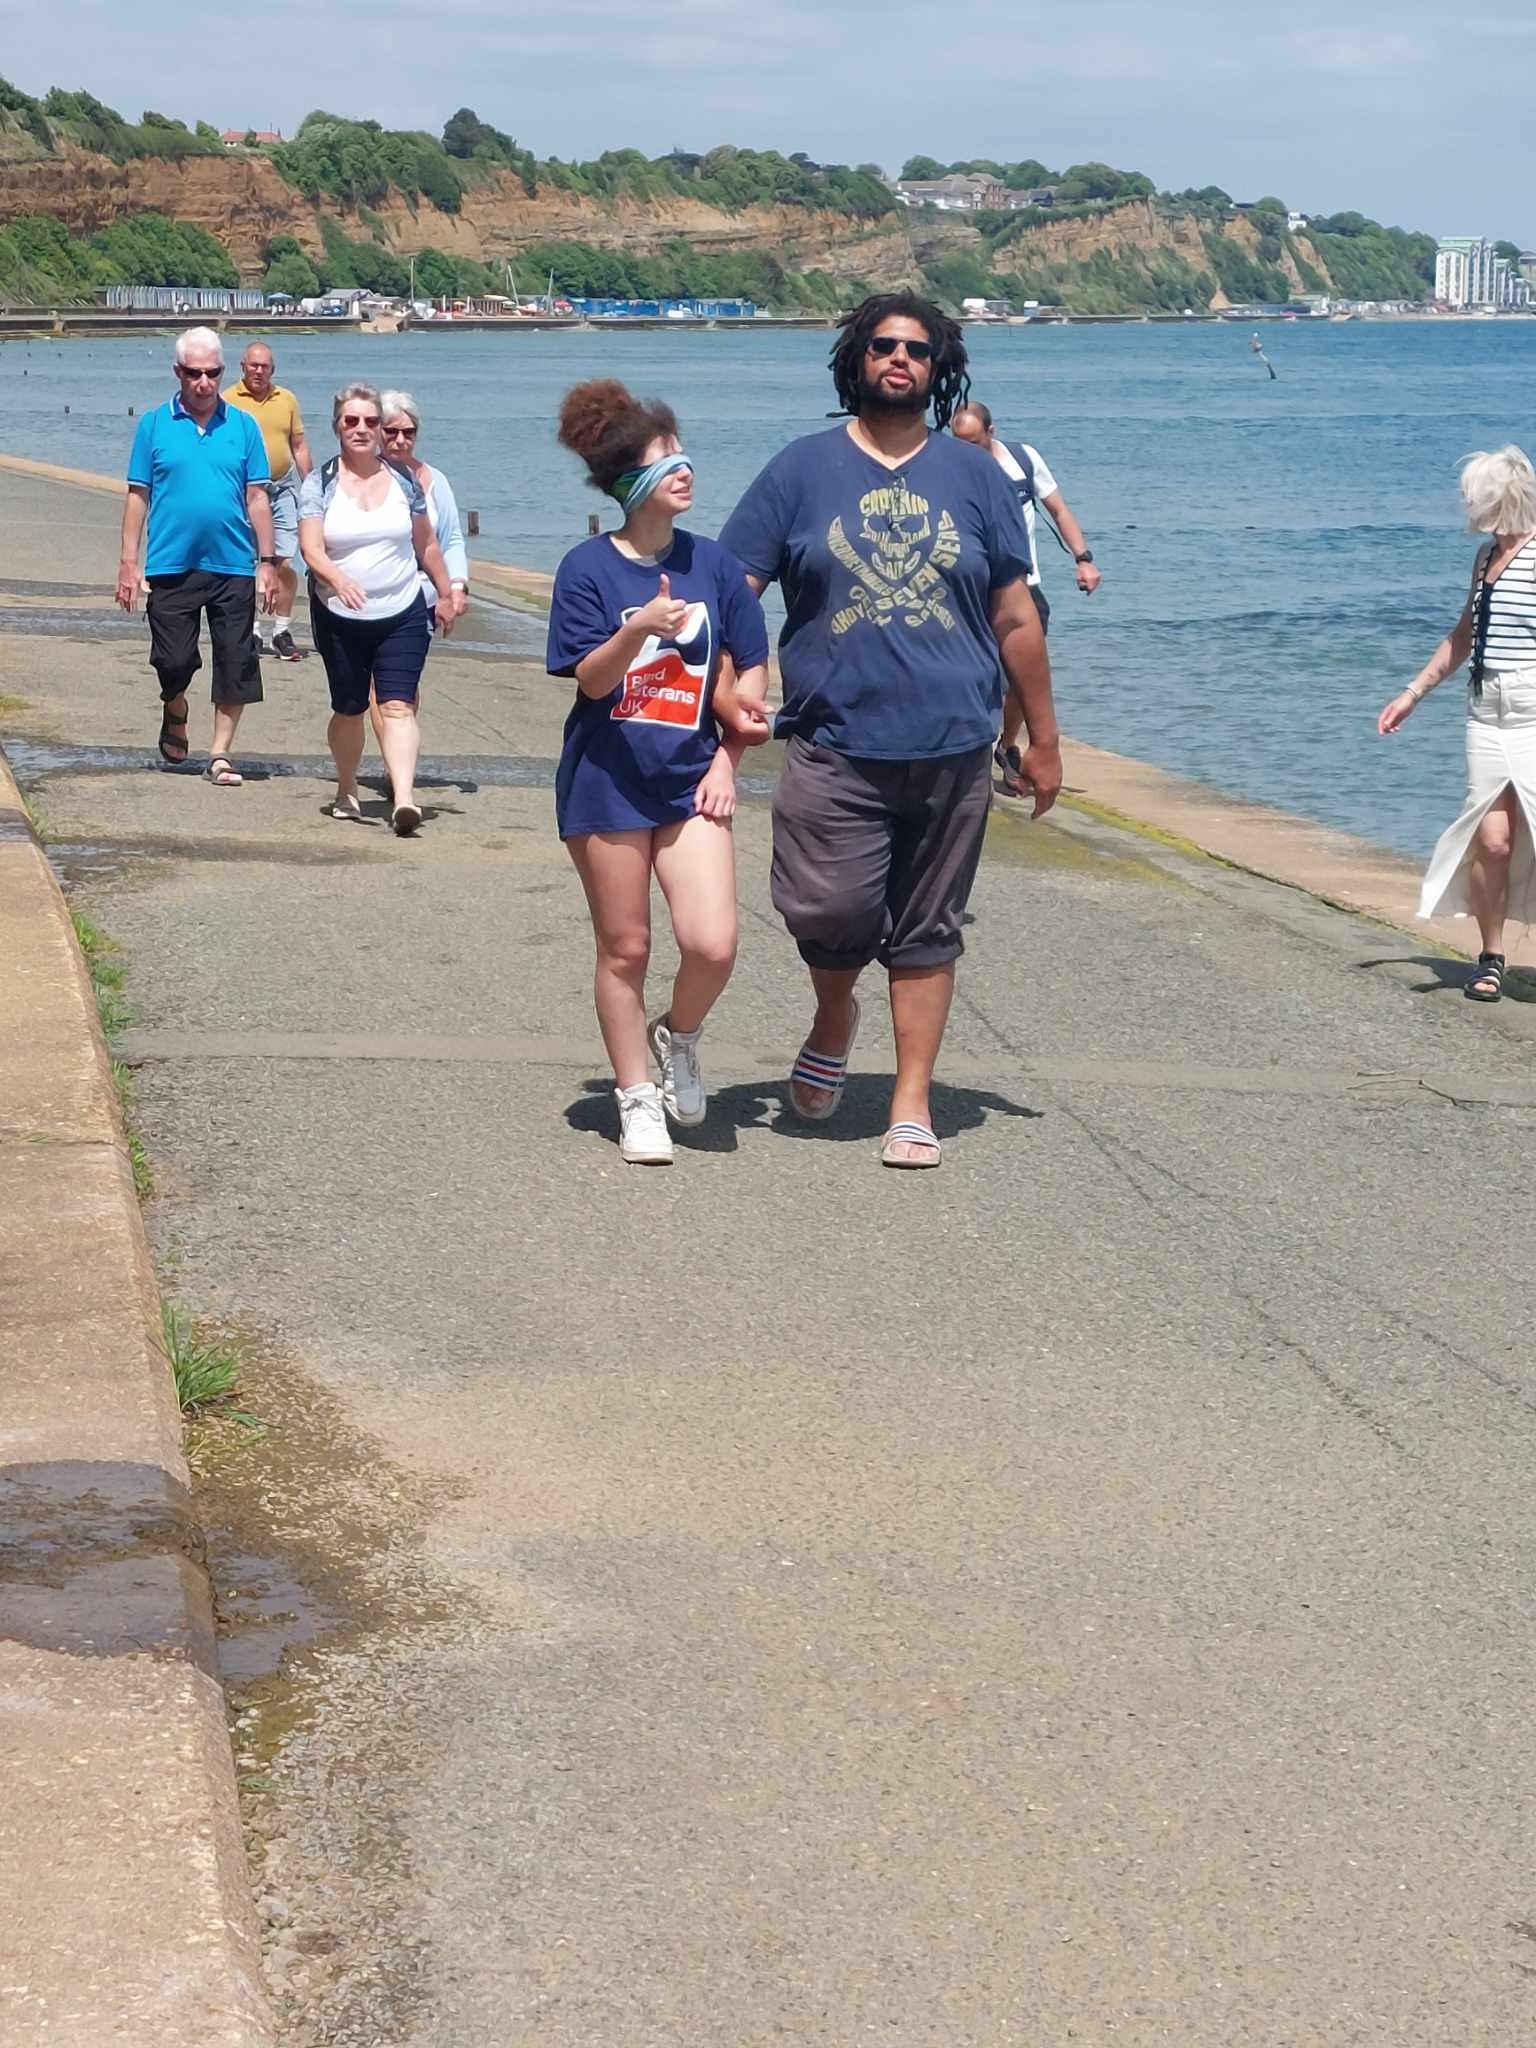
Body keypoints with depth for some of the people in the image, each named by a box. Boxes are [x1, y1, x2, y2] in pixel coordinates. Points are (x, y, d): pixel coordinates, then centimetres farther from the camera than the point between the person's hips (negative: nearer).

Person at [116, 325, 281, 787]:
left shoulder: (242, 426, 5)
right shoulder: (155, 424, 3)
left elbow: (257, 498, 7)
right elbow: (138, 495, 4)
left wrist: (267, 562, 3)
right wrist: (129, 562, -1)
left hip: (233, 565, 1)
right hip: (171, 565, -1)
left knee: (235, 667, 0)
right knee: (173, 662, 3)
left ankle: (220, 753, 10)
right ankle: (175, 715, 34)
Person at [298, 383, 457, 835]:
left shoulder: (403, 480, 5)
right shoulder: (320, 484, -3)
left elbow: (426, 544, 15)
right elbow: (311, 548, -14)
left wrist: (445, 595, 19)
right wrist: (337, 578, -33)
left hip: (402, 615, 0)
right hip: (340, 616, 0)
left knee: (398, 705, -14)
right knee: (349, 709, 10)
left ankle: (404, 798, -26)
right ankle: (347, 791, 32)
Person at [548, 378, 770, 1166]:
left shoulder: (713, 563, 4)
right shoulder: (589, 568, -5)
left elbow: (752, 668, 9)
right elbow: (590, 678, -10)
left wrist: (727, 759, 1)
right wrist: (640, 628, -28)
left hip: (690, 781, 2)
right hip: (608, 782, -2)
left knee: (713, 944, -13)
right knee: (624, 948, 5)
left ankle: (679, 1036, 18)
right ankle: (636, 1097, 20)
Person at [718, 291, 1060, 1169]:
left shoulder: (974, 475, 9)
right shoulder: (804, 469, 5)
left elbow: (1016, 618, 12)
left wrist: (1045, 741, 11)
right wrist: (729, 682, -14)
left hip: (952, 750, 1)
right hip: (835, 747, -1)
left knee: (927, 936, 6)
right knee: (831, 915, -9)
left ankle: (913, 1107, 14)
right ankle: (835, 1021, 24)